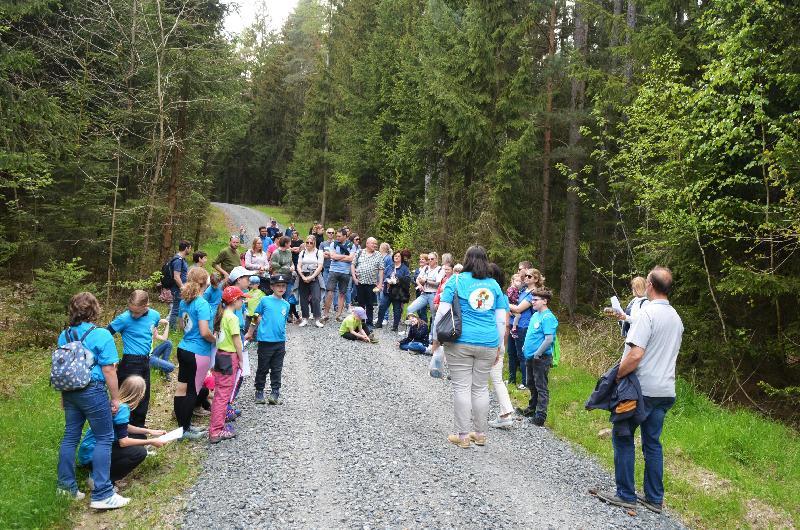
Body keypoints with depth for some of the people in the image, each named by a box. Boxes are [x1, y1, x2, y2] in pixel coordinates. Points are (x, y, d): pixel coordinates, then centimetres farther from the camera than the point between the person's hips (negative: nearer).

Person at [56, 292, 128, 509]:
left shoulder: (64, 335, 7)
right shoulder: (101, 335, -13)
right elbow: (109, 371, -14)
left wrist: (64, 396, 26)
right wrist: (116, 398, -5)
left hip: (69, 391, 7)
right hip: (93, 391, -7)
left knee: (70, 436, 16)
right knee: (104, 438, 0)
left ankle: (66, 485, 26)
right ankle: (102, 494, -2)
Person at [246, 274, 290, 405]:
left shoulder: (286, 305, 8)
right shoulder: (265, 300, -3)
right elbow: (256, 318, 5)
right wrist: (250, 333, 9)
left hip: (280, 341, 3)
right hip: (265, 340, -3)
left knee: (277, 370, 8)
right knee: (263, 369, 7)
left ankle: (275, 393, 13)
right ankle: (259, 392, 20)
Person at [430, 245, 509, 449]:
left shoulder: (456, 281, -1)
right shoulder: (494, 285, 9)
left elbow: (442, 311, -6)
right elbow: (501, 319, 9)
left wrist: (436, 338, 2)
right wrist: (499, 347, 16)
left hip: (460, 343, -3)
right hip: (488, 344, 3)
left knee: (461, 387, 1)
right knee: (481, 388, 12)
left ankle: (463, 435, 5)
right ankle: (480, 434, 20)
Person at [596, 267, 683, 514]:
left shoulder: (648, 312, -16)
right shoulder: (676, 318, 11)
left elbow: (635, 355, -24)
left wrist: (617, 376, -11)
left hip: (641, 389, -7)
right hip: (665, 391, 8)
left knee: (623, 438, 5)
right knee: (653, 442, 14)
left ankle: (625, 495, 10)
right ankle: (654, 498, 19)